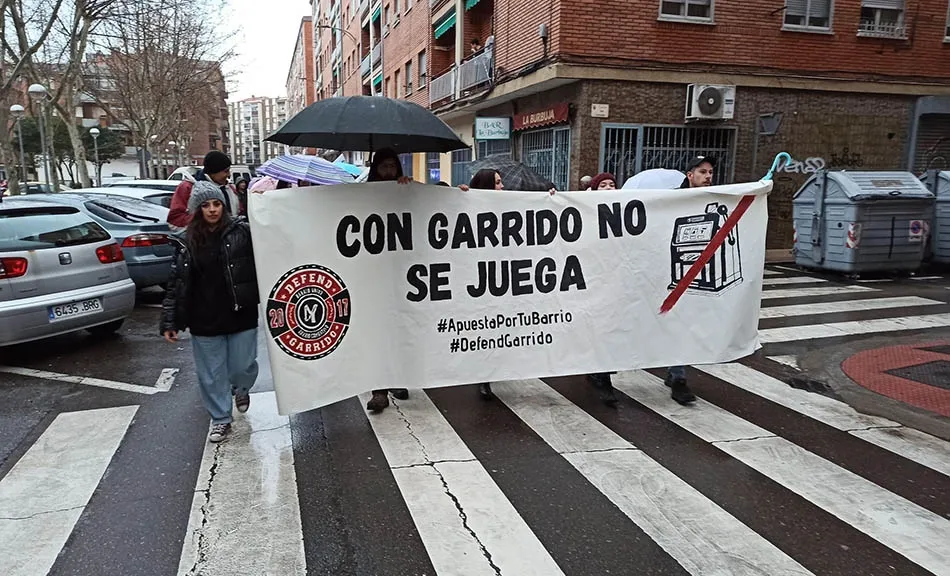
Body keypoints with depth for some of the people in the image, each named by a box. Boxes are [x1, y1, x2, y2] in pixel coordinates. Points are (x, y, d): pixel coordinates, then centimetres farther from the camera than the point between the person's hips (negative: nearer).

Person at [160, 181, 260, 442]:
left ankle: (241, 389, 45)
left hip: (241, 316, -1)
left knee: (243, 366, 10)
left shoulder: (242, 231, -5)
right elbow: (176, 284, 1)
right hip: (205, 322, 2)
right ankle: (220, 419, 30)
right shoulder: (187, 243, -1)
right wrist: (169, 321, -2)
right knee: (211, 374, 11)